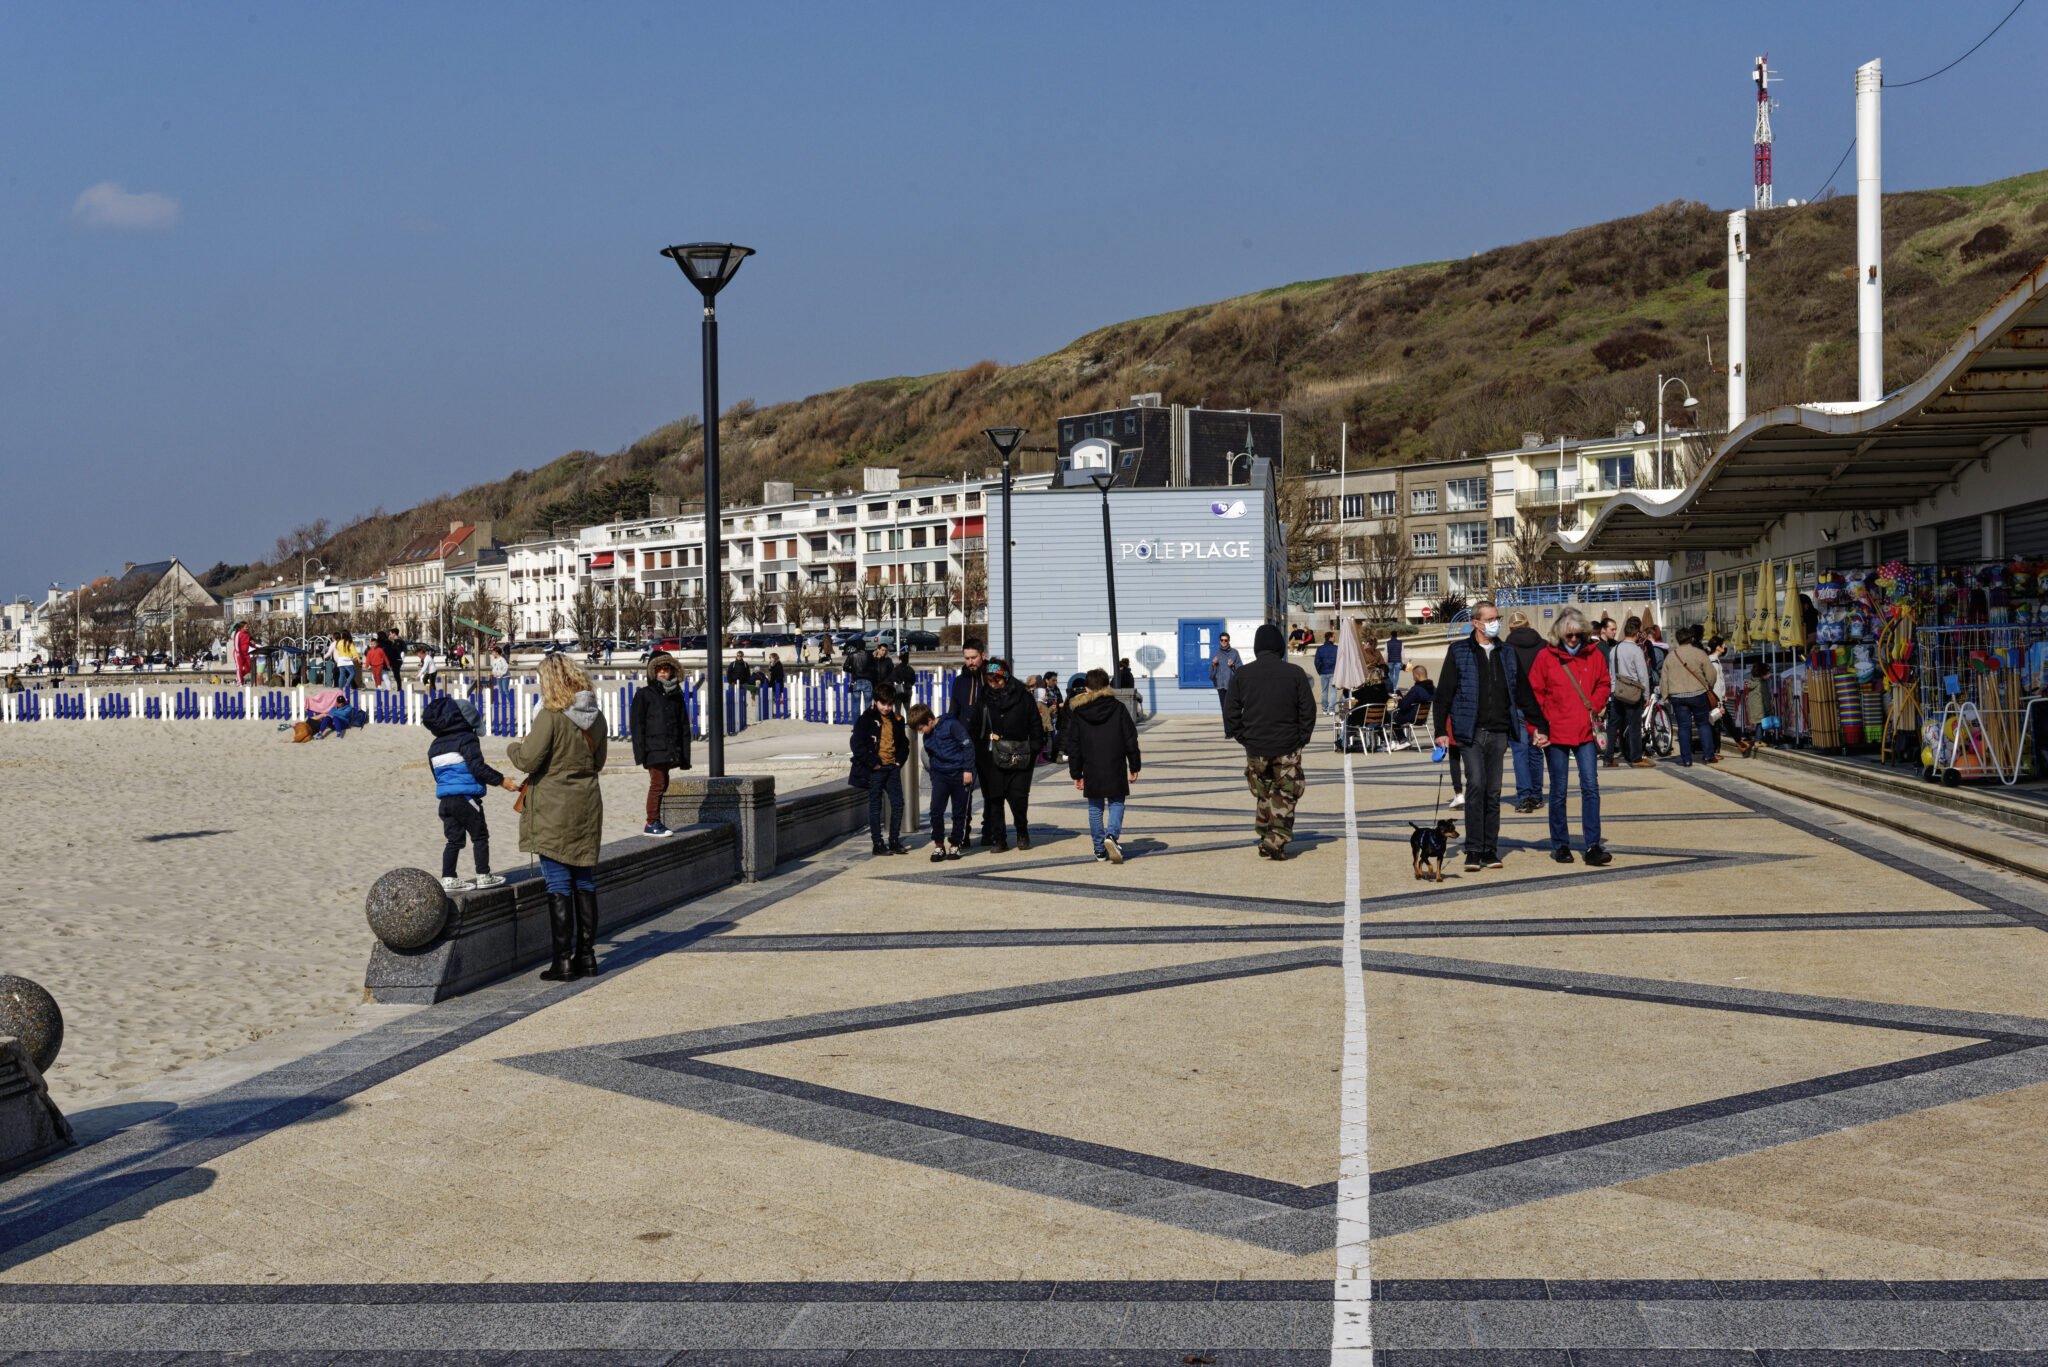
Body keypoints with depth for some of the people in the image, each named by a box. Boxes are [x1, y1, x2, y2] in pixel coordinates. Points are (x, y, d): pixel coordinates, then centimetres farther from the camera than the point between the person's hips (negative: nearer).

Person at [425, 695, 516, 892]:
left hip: (445, 800, 7)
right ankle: (483, 876, 7)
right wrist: (501, 780, -12)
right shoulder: (465, 739, -8)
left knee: (454, 839, 11)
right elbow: (477, 767, -17)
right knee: (480, 836, 5)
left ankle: (448, 879, 7)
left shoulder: (435, 746, 16)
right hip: (466, 798, -7)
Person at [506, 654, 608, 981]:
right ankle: (586, 955, 18)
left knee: (558, 884, -1)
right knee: (584, 881, 13)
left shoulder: (551, 717, -17)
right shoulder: (596, 717, 4)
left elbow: (528, 759, -15)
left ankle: (561, 960, 1)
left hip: (554, 810, -6)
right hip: (587, 806, 6)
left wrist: (513, 747, 6)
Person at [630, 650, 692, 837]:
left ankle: (655, 823, 16)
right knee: (658, 784, -8)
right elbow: (637, 725, -2)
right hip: (654, 749, -5)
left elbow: (684, 727, 17)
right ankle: (651, 824, -1)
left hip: (670, 750, 5)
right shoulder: (644, 695, 1)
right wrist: (640, 753, -10)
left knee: (662, 785, 8)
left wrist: (684, 755, 11)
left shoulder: (676, 696, 15)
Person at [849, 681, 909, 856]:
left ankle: (894, 841, 14)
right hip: (875, 770, -5)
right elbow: (858, 745, -11)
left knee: (898, 803, 4)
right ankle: (878, 843, 5)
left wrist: (900, 760, 7)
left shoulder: (896, 720, 11)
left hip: (892, 768, 5)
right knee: (875, 806, 1)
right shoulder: (866, 719, -5)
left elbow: (903, 743, 22)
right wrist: (873, 763, -14)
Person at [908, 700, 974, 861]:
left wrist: (968, 769, -13)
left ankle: (955, 845, 15)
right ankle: (939, 846, 2)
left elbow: (968, 745, -11)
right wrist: (933, 776, 19)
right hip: (940, 775, 5)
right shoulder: (927, 736, 9)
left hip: (959, 775, -5)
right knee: (936, 810, -7)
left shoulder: (951, 725, -12)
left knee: (959, 812, 3)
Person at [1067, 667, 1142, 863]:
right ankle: (1112, 835, -19)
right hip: (1115, 768, -1)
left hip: (1091, 770, 1)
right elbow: (1130, 739, 0)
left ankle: (1099, 849, 11)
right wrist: (1134, 766, 8)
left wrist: (1076, 774, 8)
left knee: (1095, 808, 10)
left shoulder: (1077, 711, 1)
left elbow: (1073, 745, 3)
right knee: (1116, 803, 7)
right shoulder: (1118, 708, -1)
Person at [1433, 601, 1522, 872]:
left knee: (1493, 791, 5)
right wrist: (1441, 730, -4)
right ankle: (1474, 850, -11)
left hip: (1499, 732, 4)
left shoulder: (1507, 654, 14)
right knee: (1476, 784, -14)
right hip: (1471, 731, -4)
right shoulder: (1459, 652, 2)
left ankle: (1490, 850, 11)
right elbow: (1444, 693, 1)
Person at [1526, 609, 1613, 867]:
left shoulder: (1593, 655, 6)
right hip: (1556, 733, -2)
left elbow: (1603, 684, 17)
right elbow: (1534, 693, 0)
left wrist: (1594, 706, -1)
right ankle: (1560, 844, 16)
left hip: (1586, 731, 2)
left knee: (1590, 786, -5)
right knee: (1558, 790, 6)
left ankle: (1593, 846, -5)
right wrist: (1537, 727, -6)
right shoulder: (1545, 657, -2)